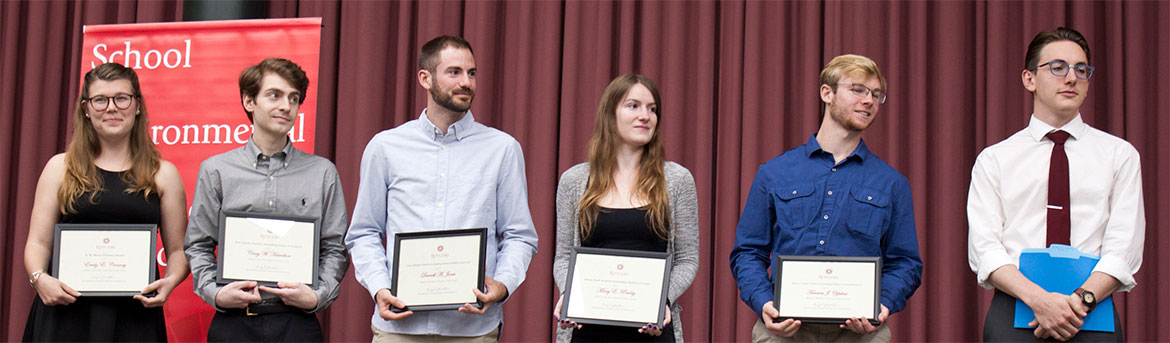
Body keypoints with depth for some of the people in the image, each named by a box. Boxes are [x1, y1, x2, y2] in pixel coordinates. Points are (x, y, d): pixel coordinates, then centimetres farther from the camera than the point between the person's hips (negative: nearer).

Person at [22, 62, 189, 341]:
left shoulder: (163, 174, 9)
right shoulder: (60, 168, 10)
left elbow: (178, 249, 9)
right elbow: (39, 242, 8)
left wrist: (170, 281, -11)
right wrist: (39, 278, -12)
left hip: (135, 314, 0)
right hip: (66, 311, 0)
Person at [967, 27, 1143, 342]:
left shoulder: (1120, 155, 10)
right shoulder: (993, 159, 8)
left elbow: (1124, 248, -1)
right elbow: (983, 248, -3)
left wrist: (1082, 299, -17)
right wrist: (1038, 299, -19)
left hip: (1093, 317, 0)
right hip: (1013, 314, 0)